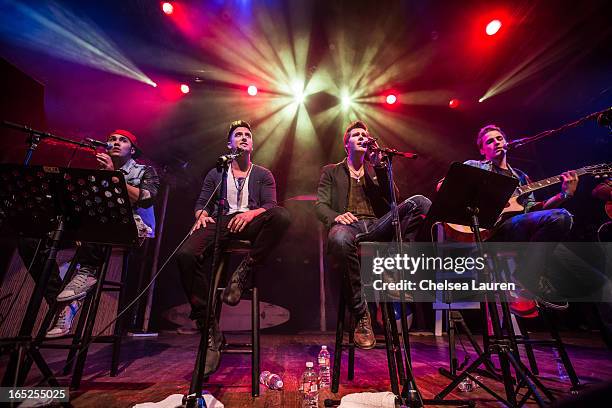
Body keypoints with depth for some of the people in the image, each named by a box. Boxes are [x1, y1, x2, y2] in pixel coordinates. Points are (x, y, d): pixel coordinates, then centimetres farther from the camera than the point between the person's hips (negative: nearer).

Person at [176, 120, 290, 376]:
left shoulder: (263, 175, 21)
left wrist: (251, 213, -16)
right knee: (186, 254, -30)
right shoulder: (215, 174, 27)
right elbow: (201, 203, 19)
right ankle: (209, 328, -21)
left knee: (282, 216, -34)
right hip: (220, 223, 1)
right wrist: (202, 215, -6)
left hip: (251, 223, -1)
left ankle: (243, 272, -23)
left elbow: (271, 206, 6)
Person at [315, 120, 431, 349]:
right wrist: (336, 216, -14)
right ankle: (361, 315, -24)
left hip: (377, 226, 3)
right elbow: (320, 206, 9)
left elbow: (392, 199, 13)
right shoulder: (331, 171, 23)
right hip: (349, 225, -2)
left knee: (420, 202, -21)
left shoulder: (376, 169, 29)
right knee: (339, 238, -40)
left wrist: (379, 165, 5)